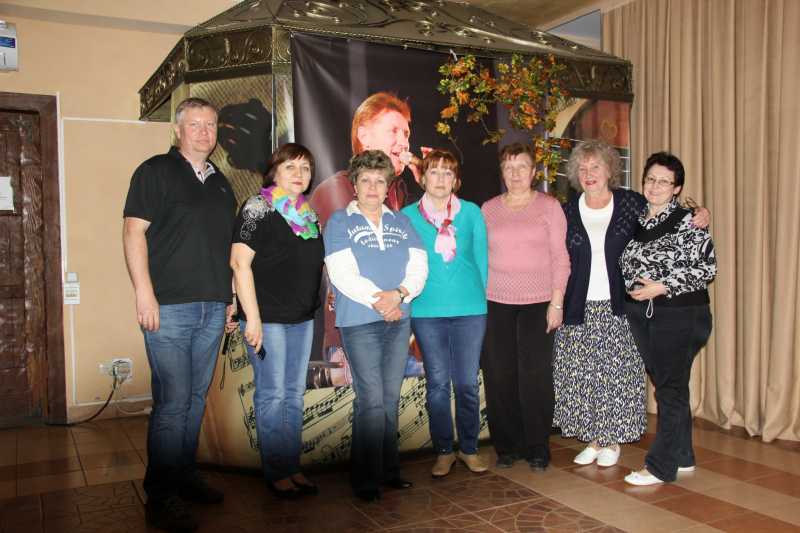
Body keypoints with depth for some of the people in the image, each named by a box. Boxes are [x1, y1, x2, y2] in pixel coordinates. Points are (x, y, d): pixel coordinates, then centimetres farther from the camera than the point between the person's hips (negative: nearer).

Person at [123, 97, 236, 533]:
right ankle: (161, 498, 4)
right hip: (169, 306, -6)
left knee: (196, 398, 13)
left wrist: (230, 294, 17)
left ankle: (184, 476, 26)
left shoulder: (220, 182, 18)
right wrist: (144, 292, -15)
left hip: (212, 309, 6)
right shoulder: (156, 171, -1)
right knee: (172, 402, -7)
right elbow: (134, 232, -8)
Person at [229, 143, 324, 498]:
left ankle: (293, 467, 21)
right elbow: (240, 262, -14)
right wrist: (252, 318, -18)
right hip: (268, 318, -7)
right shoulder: (258, 207, -8)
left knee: (294, 394, 11)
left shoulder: (308, 214, 12)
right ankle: (276, 473, 11)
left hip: (302, 318, 7)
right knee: (272, 395, 0)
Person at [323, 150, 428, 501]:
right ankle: (366, 479, 3)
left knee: (390, 398, 9)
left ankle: (388, 470, 19)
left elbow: (419, 267, 5)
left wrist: (398, 294, -13)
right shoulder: (339, 222, 2)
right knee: (371, 399, -8)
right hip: (360, 322, -4)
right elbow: (342, 274, -9)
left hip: (399, 320, 5)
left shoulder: (401, 222, 15)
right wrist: (379, 302, -14)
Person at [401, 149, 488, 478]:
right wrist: (408, 301, 0)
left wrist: (480, 298, 5)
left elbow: (481, 259, 8)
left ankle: (469, 449, 22)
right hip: (427, 311, 0)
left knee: (467, 383, 5)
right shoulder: (407, 216, 3)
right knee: (437, 383, 6)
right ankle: (443, 451, 19)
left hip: (469, 309, 1)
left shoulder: (471, 213, 5)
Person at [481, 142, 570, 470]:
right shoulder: (488, 209, 10)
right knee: (499, 376, 2)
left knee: (535, 376, -3)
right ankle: (507, 446, 16)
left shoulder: (549, 206, 3)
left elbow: (560, 257, 1)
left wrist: (557, 302, -6)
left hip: (538, 302, -2)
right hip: (495, 303, 2)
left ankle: (537, 449, 12)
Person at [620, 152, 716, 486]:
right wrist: (634, 291, 4)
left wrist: (661, 287, -17)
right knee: (666, 386, 14)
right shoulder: (636, 221, 9)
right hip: (642, 315, 6)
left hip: (680, 316, -6)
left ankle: (661, 466, 7)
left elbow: (707, 269, -12)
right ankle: (682, 457, 27)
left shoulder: (688, 222, -8)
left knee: (671, 389, -1)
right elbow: (626, 267, 19)